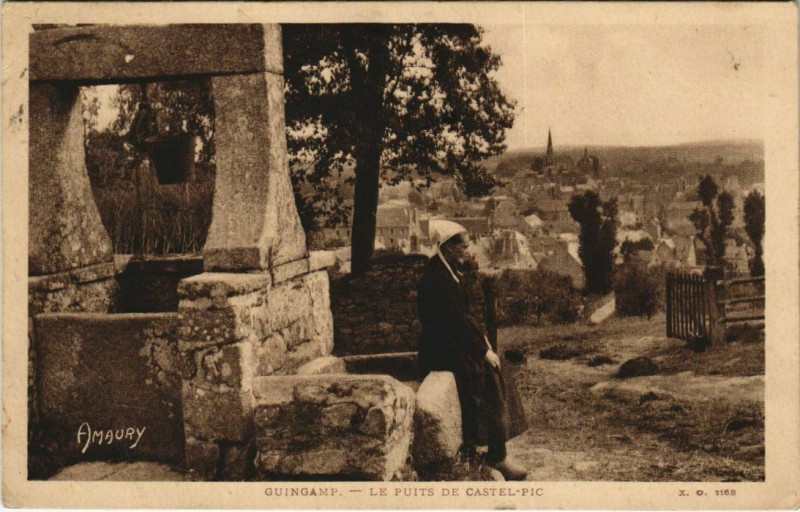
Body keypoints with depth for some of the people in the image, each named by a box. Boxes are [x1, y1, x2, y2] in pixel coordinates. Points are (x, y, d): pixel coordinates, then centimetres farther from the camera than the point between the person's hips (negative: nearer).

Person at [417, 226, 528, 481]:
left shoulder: (448, 272, 13)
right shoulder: (436, 278, -19)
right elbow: (456, 321, -21)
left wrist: (483, 339, 8)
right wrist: (484, 351, -16)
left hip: (454, 342, 10)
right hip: (441, 349, -10)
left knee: (493, 370, -2)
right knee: (489, 374, -16)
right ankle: (497, 456, -10)